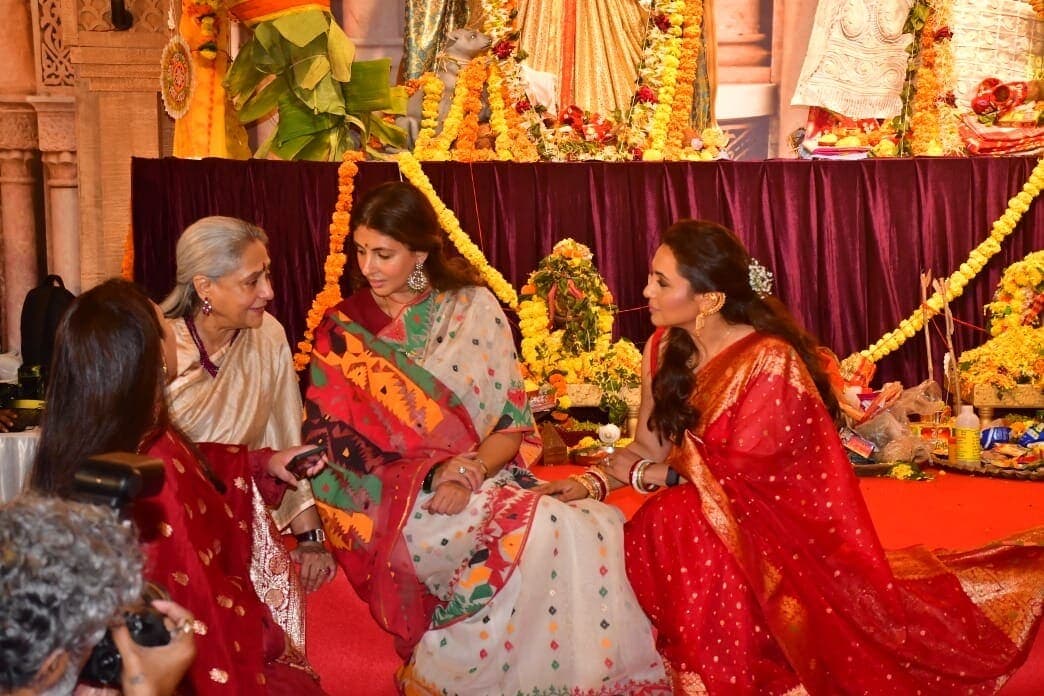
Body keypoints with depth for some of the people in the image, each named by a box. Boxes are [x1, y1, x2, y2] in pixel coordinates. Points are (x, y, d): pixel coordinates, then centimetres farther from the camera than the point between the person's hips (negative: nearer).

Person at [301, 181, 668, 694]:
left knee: (591, 528, -27)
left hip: (483, 484, 3)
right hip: (391, 502, -3)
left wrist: (469, 475, -18)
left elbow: (514, 423, 2)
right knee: (542, 532, -29)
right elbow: (336, 451, -2)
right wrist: (435, 474, -16)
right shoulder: (342, 334, 4)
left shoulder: (473, 309, 6)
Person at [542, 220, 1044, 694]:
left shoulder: (769, 361, -21)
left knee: (675, 521, -33)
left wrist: (644, 476, -10)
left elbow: (737, 472, -20)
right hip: (706, 517, 7)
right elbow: (648, 447, 5)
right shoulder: (663, 348, 1)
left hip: (780, 518, -7)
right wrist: (590, 483, -12)